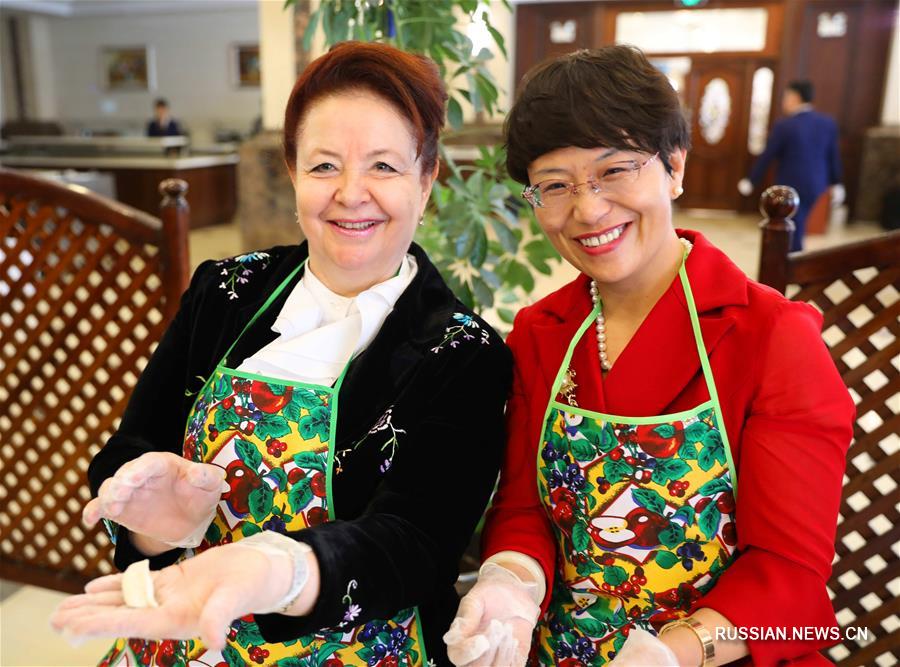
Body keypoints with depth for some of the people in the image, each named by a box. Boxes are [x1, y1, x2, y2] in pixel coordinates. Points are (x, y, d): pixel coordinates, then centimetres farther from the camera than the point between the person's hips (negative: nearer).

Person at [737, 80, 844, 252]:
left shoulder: (784, 126, -14)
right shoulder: (828, 123, 3)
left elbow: (766, 157, -9)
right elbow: (833, 156, 9)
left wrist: (750, 181, 2)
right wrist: (836, 184, 19)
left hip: (790, 187, -6)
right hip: (816, 186, 6)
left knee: (792, 236, 1)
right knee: (795, 230, 19)